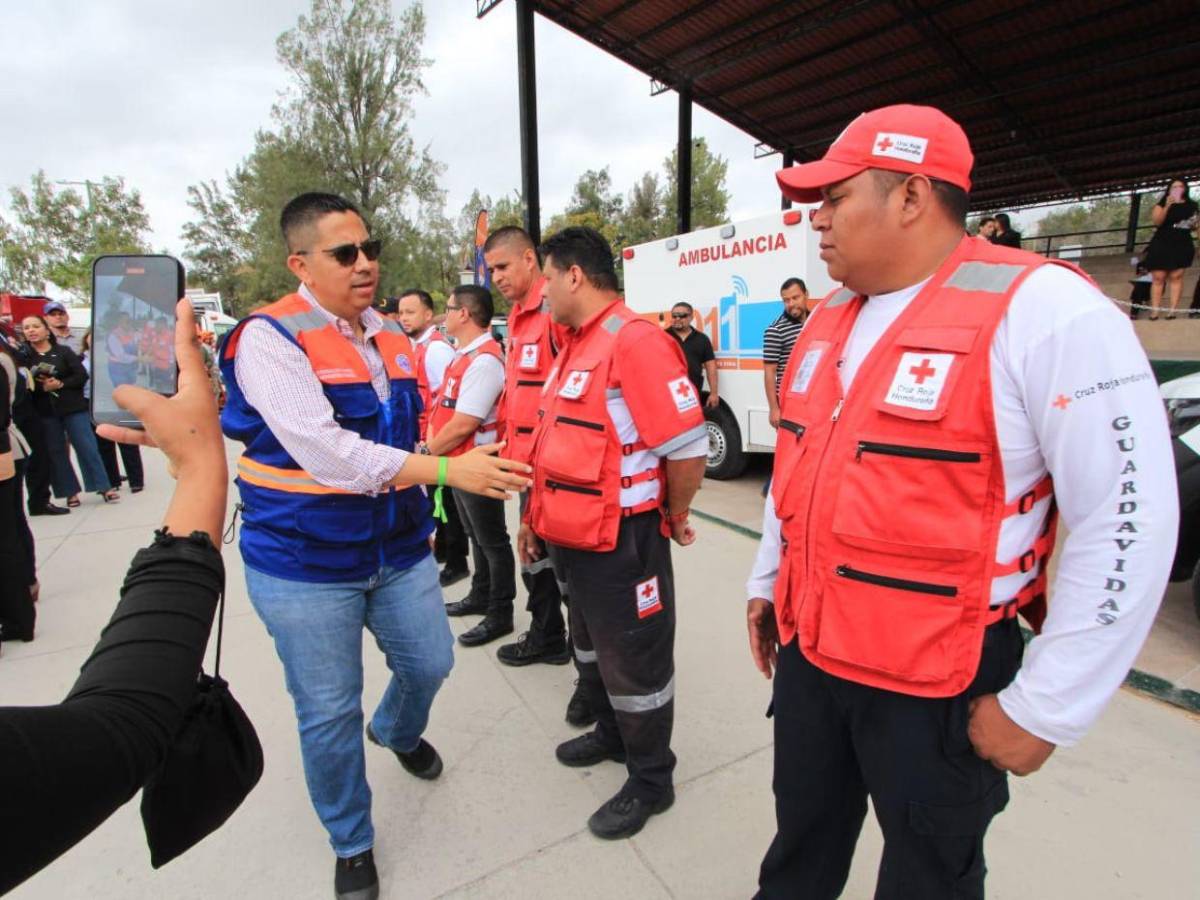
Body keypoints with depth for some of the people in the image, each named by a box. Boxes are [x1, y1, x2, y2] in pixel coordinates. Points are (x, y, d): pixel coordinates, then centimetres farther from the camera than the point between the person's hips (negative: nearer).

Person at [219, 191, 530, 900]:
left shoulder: (392, 335, 5)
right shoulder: (269, 338, -16)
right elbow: (326, 453, -28)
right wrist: (448, 470, -31)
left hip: (398, 550, 6)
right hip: (304, 563, -5)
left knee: (431, 662, 18)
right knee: (330, 714, 10)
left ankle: (398, 732, 55)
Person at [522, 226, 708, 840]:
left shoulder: (634, 341, -21)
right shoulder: (574, 347, 11)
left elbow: (688, 448, -23)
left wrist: (673, 518, -8)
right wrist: (539, 515, 17)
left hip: (619, 541, -10)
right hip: (572, 536, 10)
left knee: (634, 663, 9)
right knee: (590, 645, 26)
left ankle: (649, 783, 32)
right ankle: (611, 735, 50)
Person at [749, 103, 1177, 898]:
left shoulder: (1039, 311, -17)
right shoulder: (828, 320, 6)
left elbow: (1129, 520, -18)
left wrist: (1043, 708, -15)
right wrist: (766, 582, 17)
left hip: (940, 683, -5)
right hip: (807, 649, 6)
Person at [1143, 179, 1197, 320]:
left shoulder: (1191, 205, 16)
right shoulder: (1162, 204, 8)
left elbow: (1194, 225, 23)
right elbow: (1157, 221, -7)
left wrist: (1195, 223, 2)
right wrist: (1167, 206, -17)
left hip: (1182, 245, 2)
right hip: (1161, 245, -2)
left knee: (1176, 277, -9)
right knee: (1158, 278, -7)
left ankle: (1172, 310, -15)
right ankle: (1154, 311, -9)